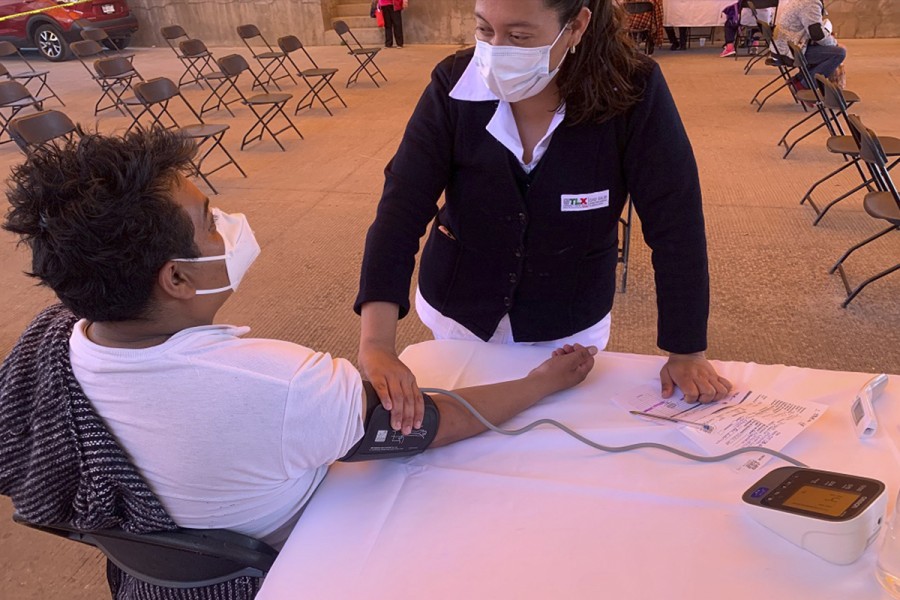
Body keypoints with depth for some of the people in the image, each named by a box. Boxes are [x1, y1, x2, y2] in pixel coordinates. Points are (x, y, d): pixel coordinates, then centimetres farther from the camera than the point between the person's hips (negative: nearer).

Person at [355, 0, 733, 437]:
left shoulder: (633, 92, -23)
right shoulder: (454, 85, -20)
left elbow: (675, 222, -19)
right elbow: (401, 209, -25)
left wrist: (686, 352, -17)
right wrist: (377, 344, -36)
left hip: (571, 324, -1)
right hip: (459, 312, 2)